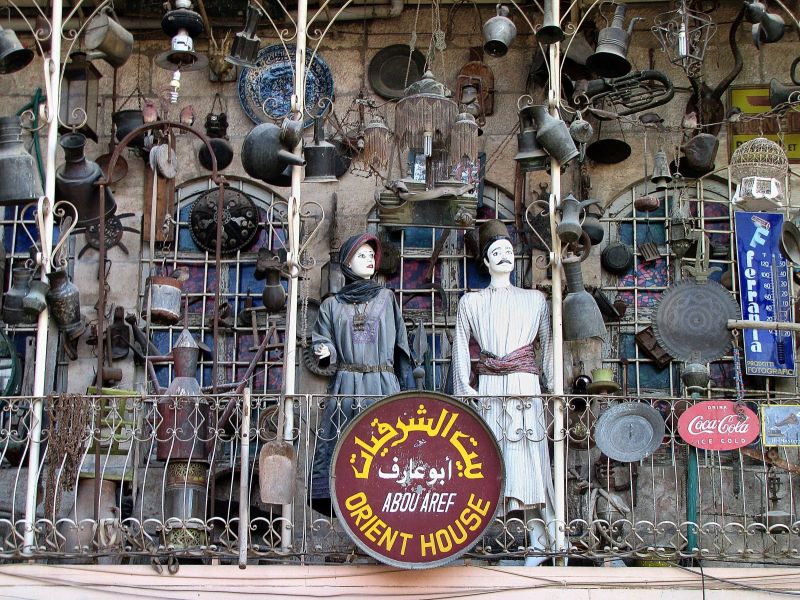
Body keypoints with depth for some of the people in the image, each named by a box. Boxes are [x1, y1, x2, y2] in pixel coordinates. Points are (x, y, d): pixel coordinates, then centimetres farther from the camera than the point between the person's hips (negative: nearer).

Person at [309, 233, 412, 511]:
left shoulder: (386, 297, 12)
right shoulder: (332, 305, 10)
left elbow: (400, 344, 10)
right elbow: (323, 343, 9)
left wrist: (404, 386, 3)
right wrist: (325, 353, -16)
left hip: (383, 385, 0)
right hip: (346, 386, 0)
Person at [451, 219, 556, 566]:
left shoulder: (535, 300, 13)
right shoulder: (471, 302, 12)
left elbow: (548, 346, 10)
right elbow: (461, 347, 8)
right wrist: (464, 388, -3)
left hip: (525, 388, -1)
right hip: (488, 391, 1)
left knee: (529, 459, -5)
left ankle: (540, 541, -1)